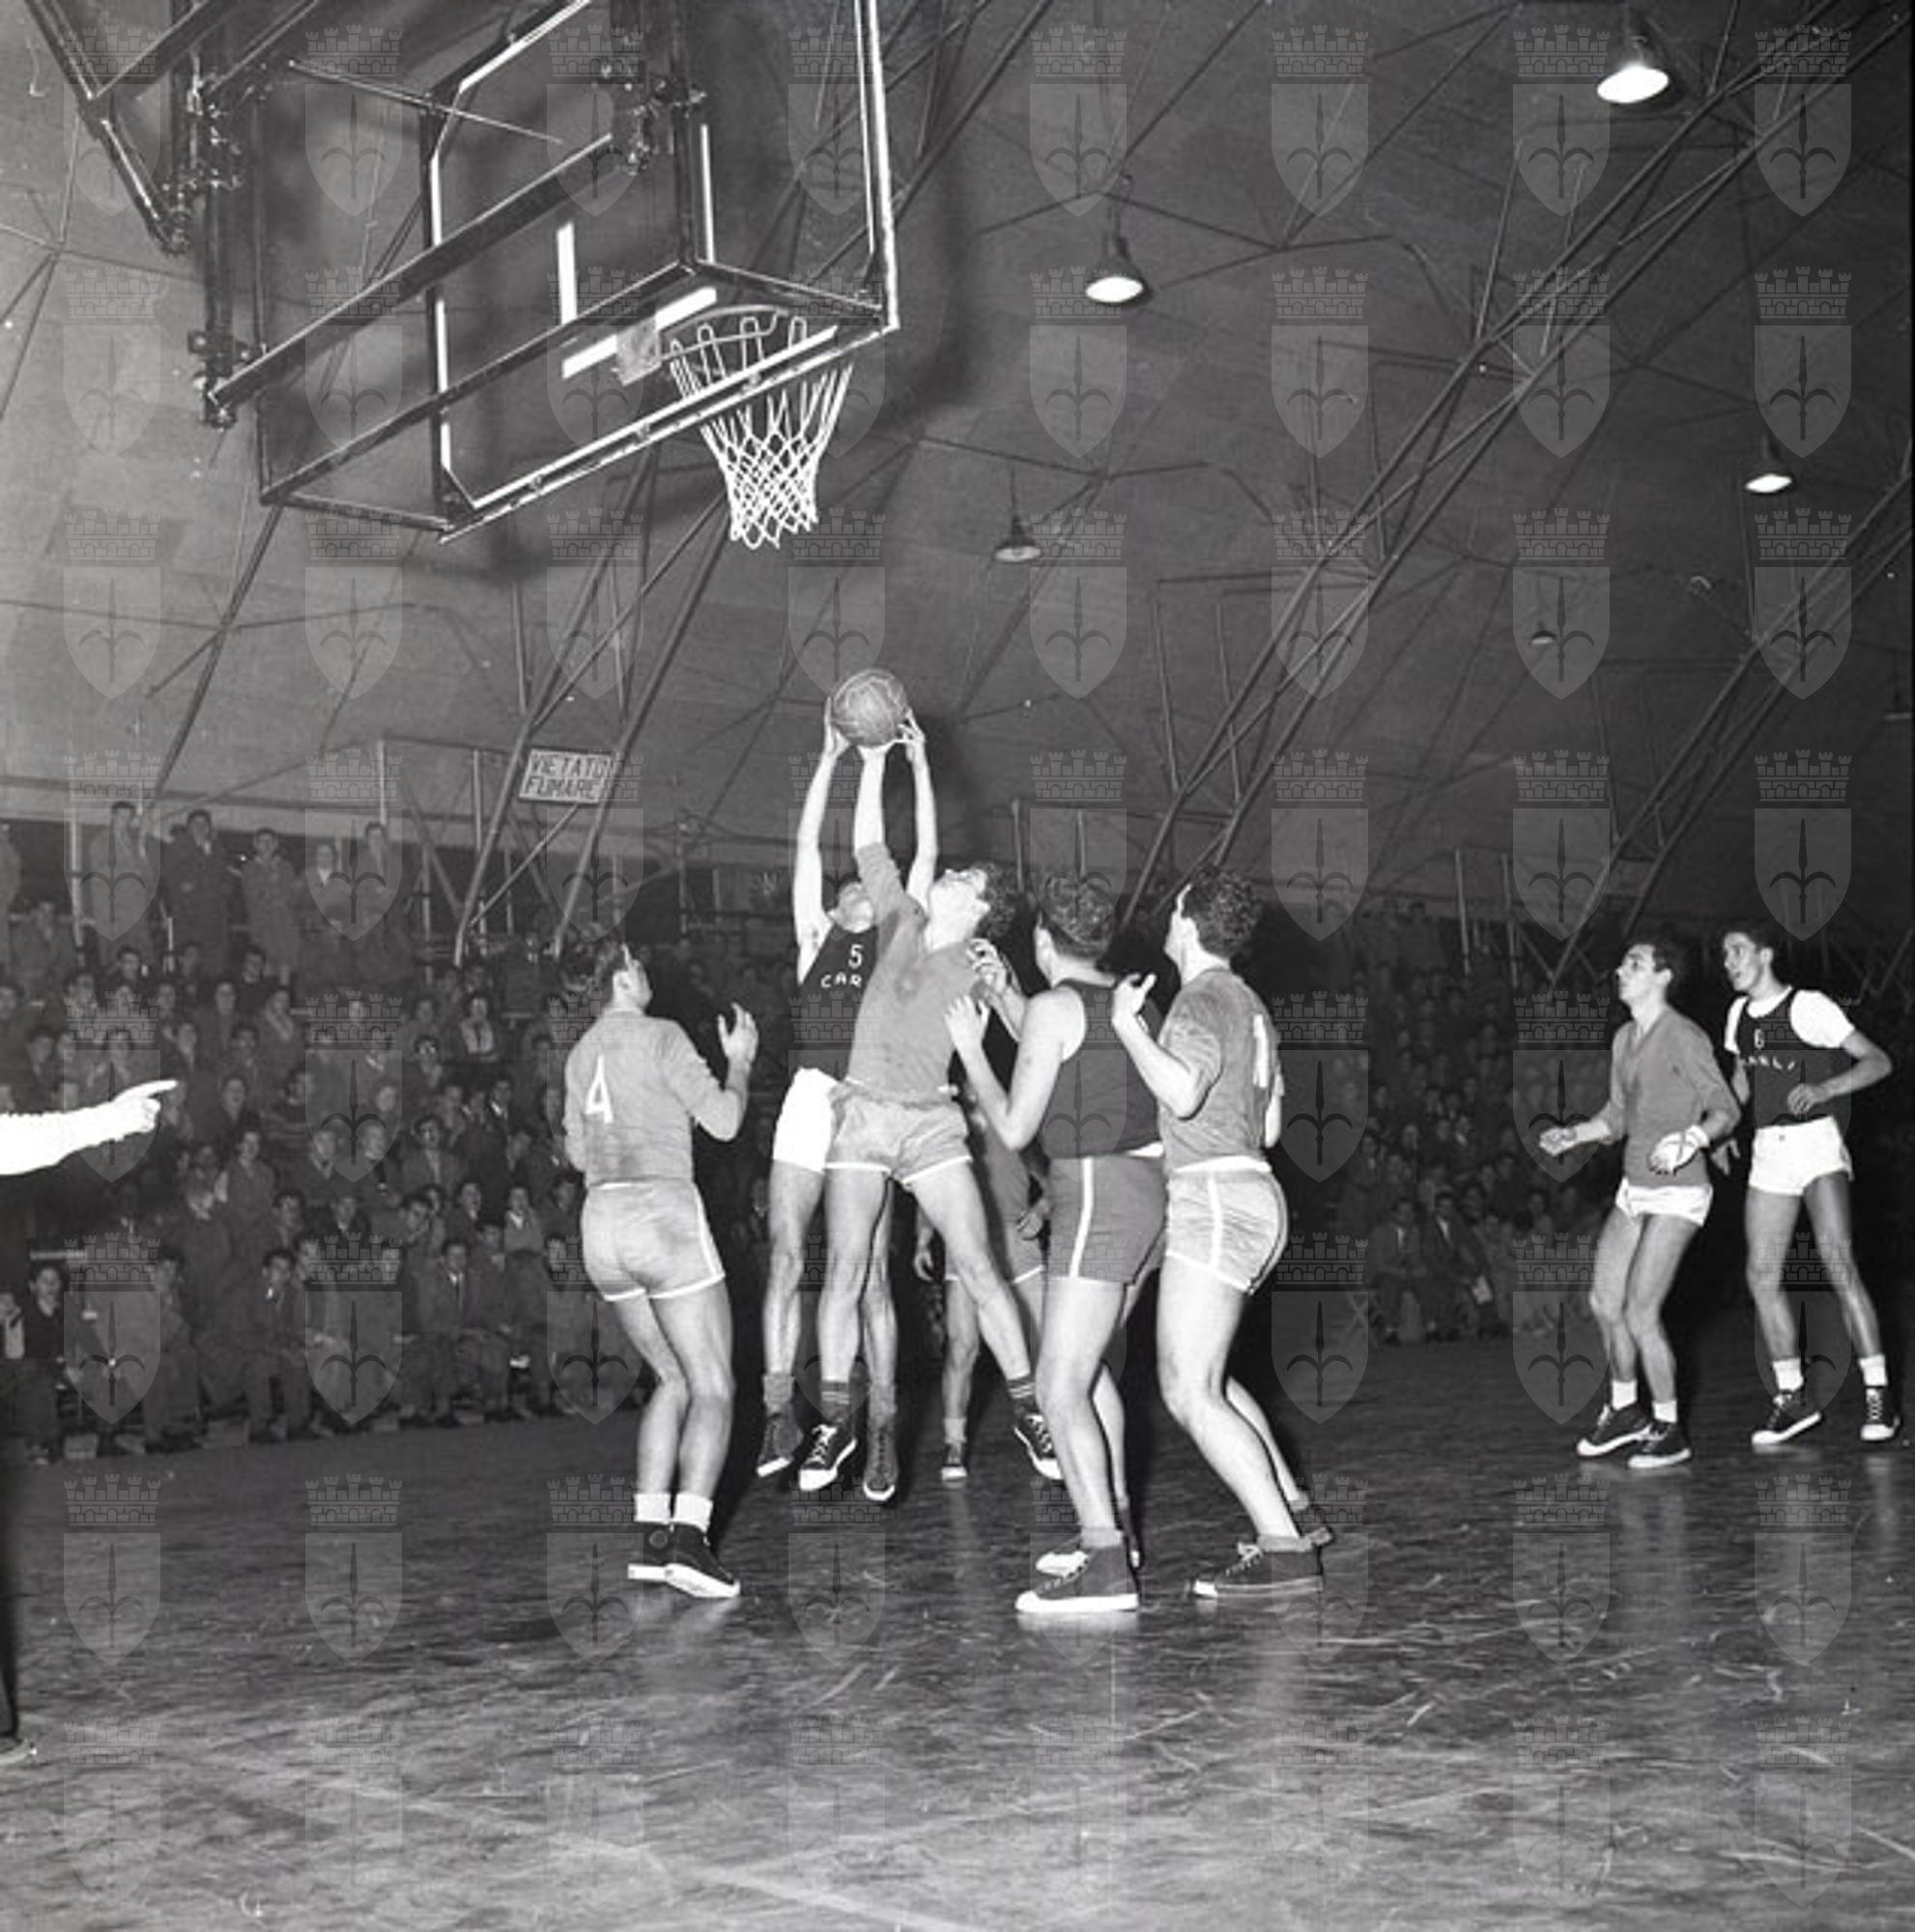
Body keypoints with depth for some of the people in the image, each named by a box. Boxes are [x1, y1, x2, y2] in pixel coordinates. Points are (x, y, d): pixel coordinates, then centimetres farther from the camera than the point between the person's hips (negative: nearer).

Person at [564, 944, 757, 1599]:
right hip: (665, 1214, -7)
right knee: (713, 1389, -2)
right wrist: (739, 1061, 10)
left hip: (602, 1220, 7)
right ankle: (689, 1534, -18)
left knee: (674, 1380, 17)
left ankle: (651, 1535, 7)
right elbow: (723, 1121, -6)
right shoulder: (660, 1036, -5)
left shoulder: (580, 1055, 15)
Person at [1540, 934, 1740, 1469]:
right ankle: (1624, 1409, 29)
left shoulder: (1684, 1038, -14)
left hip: (1677, 1192, -8)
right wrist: (1571, 1135, 6)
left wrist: (1691, 1139, -32)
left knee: (1640, 1311, -12)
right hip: (1633, 1189, 8)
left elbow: (1726, 1111, -14)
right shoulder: (1623, 1039, 11)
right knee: (1603, 1300, 10)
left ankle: (1668, 1429, 3)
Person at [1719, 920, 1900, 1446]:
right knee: (1762, 1277, 1)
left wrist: (1821, 1090, -23)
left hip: (1817, 1142, -6)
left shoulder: (1808, 1007, -8)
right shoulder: (1740, 1014, 11)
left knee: (1838, 1265, -20)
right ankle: (1792, 1399, 12)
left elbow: (1879, 1062, -9)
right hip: (1768, 1151, 6)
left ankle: (1877, 1395, -15)